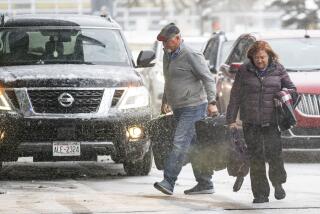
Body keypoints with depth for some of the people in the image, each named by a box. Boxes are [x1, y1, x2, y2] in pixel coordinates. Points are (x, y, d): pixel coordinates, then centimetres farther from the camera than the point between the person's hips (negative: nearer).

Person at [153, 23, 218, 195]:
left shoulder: (191, 56, -13)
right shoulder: (168, 55, 14)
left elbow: (208, 79, -14)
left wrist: (211, 102, -20)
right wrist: (165, 101, 31)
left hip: (193, 107, -9)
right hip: (179, 109, 9)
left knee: (180, 144, -15)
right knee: (194, 146, 10)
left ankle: (169, 181, -20)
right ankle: (205, 184, 14)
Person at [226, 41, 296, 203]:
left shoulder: (278, 70, 5)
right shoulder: (244, 71, 3)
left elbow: (291, 88, 13)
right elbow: (235, 96, 4)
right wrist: (231, 119, 1)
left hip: (272, 121, 0)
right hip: (251, 123, 0)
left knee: (274, 153, -7)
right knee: (256, 158, 0)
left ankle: (278, 183, 20)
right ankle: (261, 194, 7)